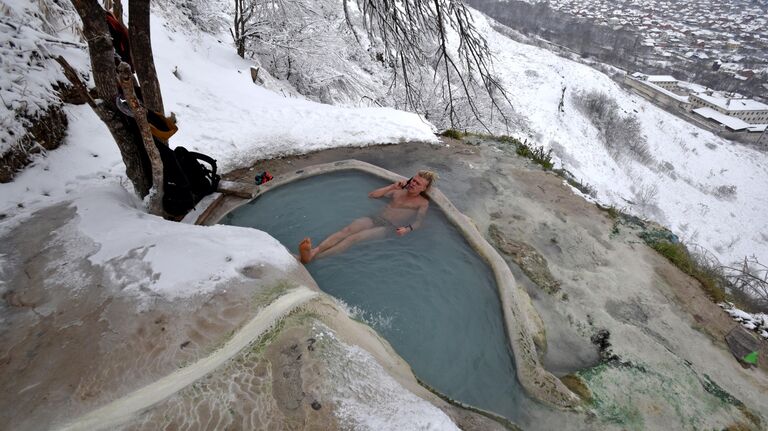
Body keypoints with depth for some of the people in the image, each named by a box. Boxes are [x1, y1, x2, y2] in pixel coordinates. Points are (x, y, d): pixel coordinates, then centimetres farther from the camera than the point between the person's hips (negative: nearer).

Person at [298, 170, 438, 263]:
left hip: (389, 228, -5)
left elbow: (418, 222, -4)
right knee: (347, 230, -27)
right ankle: (313, 250, -46)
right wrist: (392, 187, 12)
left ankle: (312, 258, -43)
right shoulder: (398, 192, 25)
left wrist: (407, 229, -26)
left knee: (355, 237, -29)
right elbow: (372, 195, 19)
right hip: (375, 218, 5)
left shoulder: (423, 203, 13)